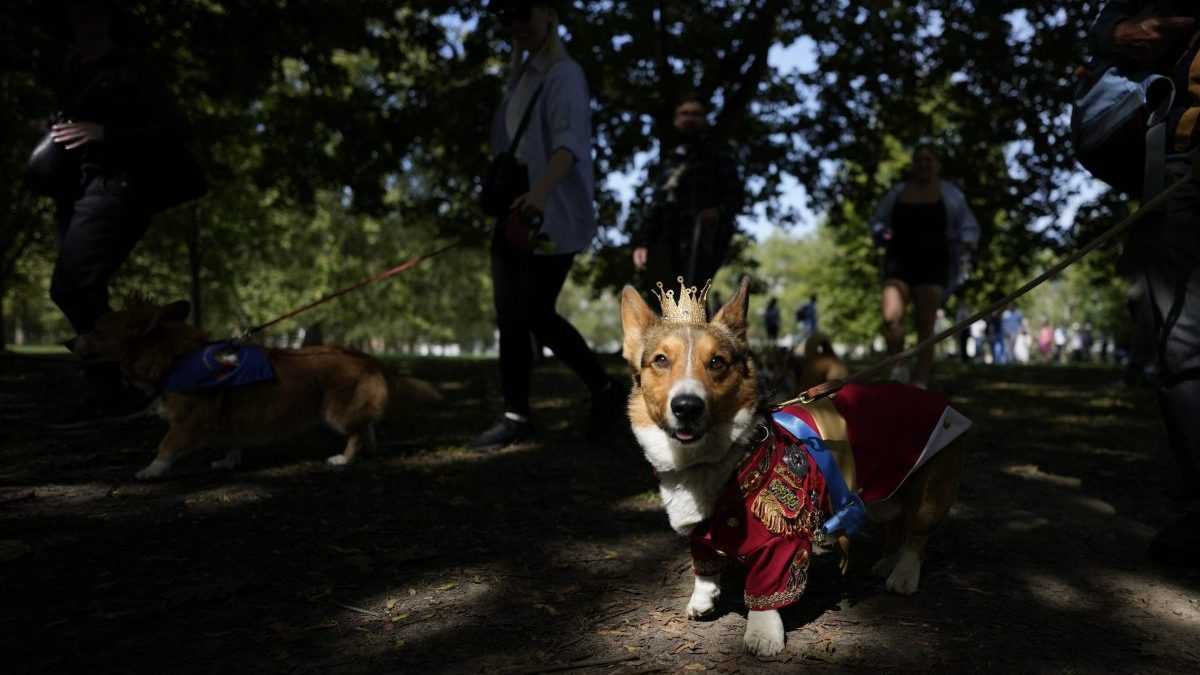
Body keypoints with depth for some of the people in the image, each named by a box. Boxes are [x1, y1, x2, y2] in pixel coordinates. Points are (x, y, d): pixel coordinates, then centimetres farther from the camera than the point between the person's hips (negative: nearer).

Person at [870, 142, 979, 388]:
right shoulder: (897, 192, 11)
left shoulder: (950, 193, 8)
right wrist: (883, 235, -2)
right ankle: (899, 367, 3)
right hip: (900, 264, 1)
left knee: (925, 328, -7)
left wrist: (965, 248, -9)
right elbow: (877, 222, 20)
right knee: (891, 317, -20)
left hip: (933, 266, -1)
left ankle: (919, 384, -4)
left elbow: (969, 228, 11)